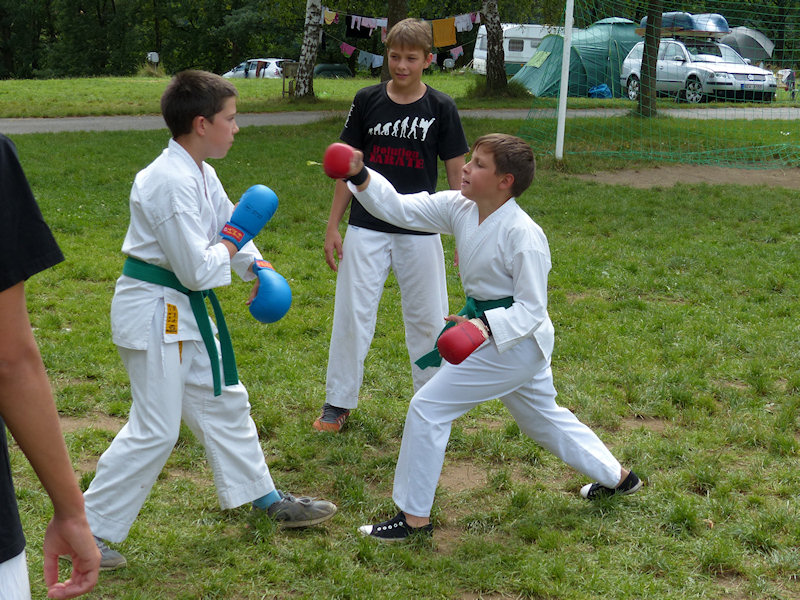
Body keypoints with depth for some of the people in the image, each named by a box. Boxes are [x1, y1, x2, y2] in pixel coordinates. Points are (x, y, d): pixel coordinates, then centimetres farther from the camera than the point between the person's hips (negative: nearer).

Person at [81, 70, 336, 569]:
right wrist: (235, 238, -9)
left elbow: (228, 223, 17)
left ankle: (264, 497, 36)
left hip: (186, 310, 10)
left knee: (224, 403, 20)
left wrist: (258, 268, 1)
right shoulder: (170, 182, -25)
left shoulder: (200, 172, 6)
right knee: (155, 431, -5)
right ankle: (88, 530, 8)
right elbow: (198, 269, -26)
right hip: (154, 311, -10)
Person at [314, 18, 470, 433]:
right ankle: (338, 402, 17)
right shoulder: (367, 101, 1)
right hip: (366, 229, 1)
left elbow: (457, 173, 1)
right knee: (352, 315, 4)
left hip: (420, 232, -1)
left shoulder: (440, 108, -3)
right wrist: (332, 225, 5)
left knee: (427, 318, 8)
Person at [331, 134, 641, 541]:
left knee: (428, 407, -8)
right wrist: (360, 176, -19)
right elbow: (399, 208, -4)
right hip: (491, 332, 9)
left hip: (515, 341, -9)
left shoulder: (522, 234, -25)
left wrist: (486, 326, -36)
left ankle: (414, 517, 4)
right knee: (542, 418, 26)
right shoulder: (459, 209, -3)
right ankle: (616, 477, 45)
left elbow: (532, 308, -21)